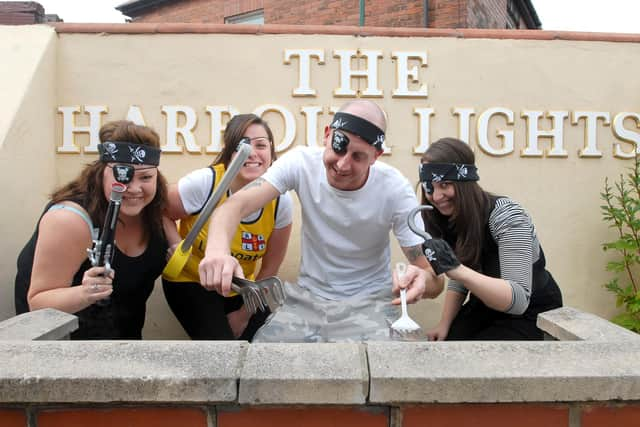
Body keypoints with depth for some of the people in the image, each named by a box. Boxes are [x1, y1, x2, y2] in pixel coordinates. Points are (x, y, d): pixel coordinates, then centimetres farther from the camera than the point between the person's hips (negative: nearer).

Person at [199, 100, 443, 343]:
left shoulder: (395, 190, -18)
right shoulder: (301, 162, -15)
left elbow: (435, 279, -17)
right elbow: (236, 205, -25)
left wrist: (422, 279, -43)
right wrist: (217, 249, -48)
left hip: (368, 303, -1)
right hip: (307, 296, 2)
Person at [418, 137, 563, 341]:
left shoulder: (507, 216, -27)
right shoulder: (447, 218, -7)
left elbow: (519, 300, -35)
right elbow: (459, 281, 6)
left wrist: (457, 269, -47)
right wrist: (444, 325, -6)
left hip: (532, 313, -5)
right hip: (488, 307, 6)